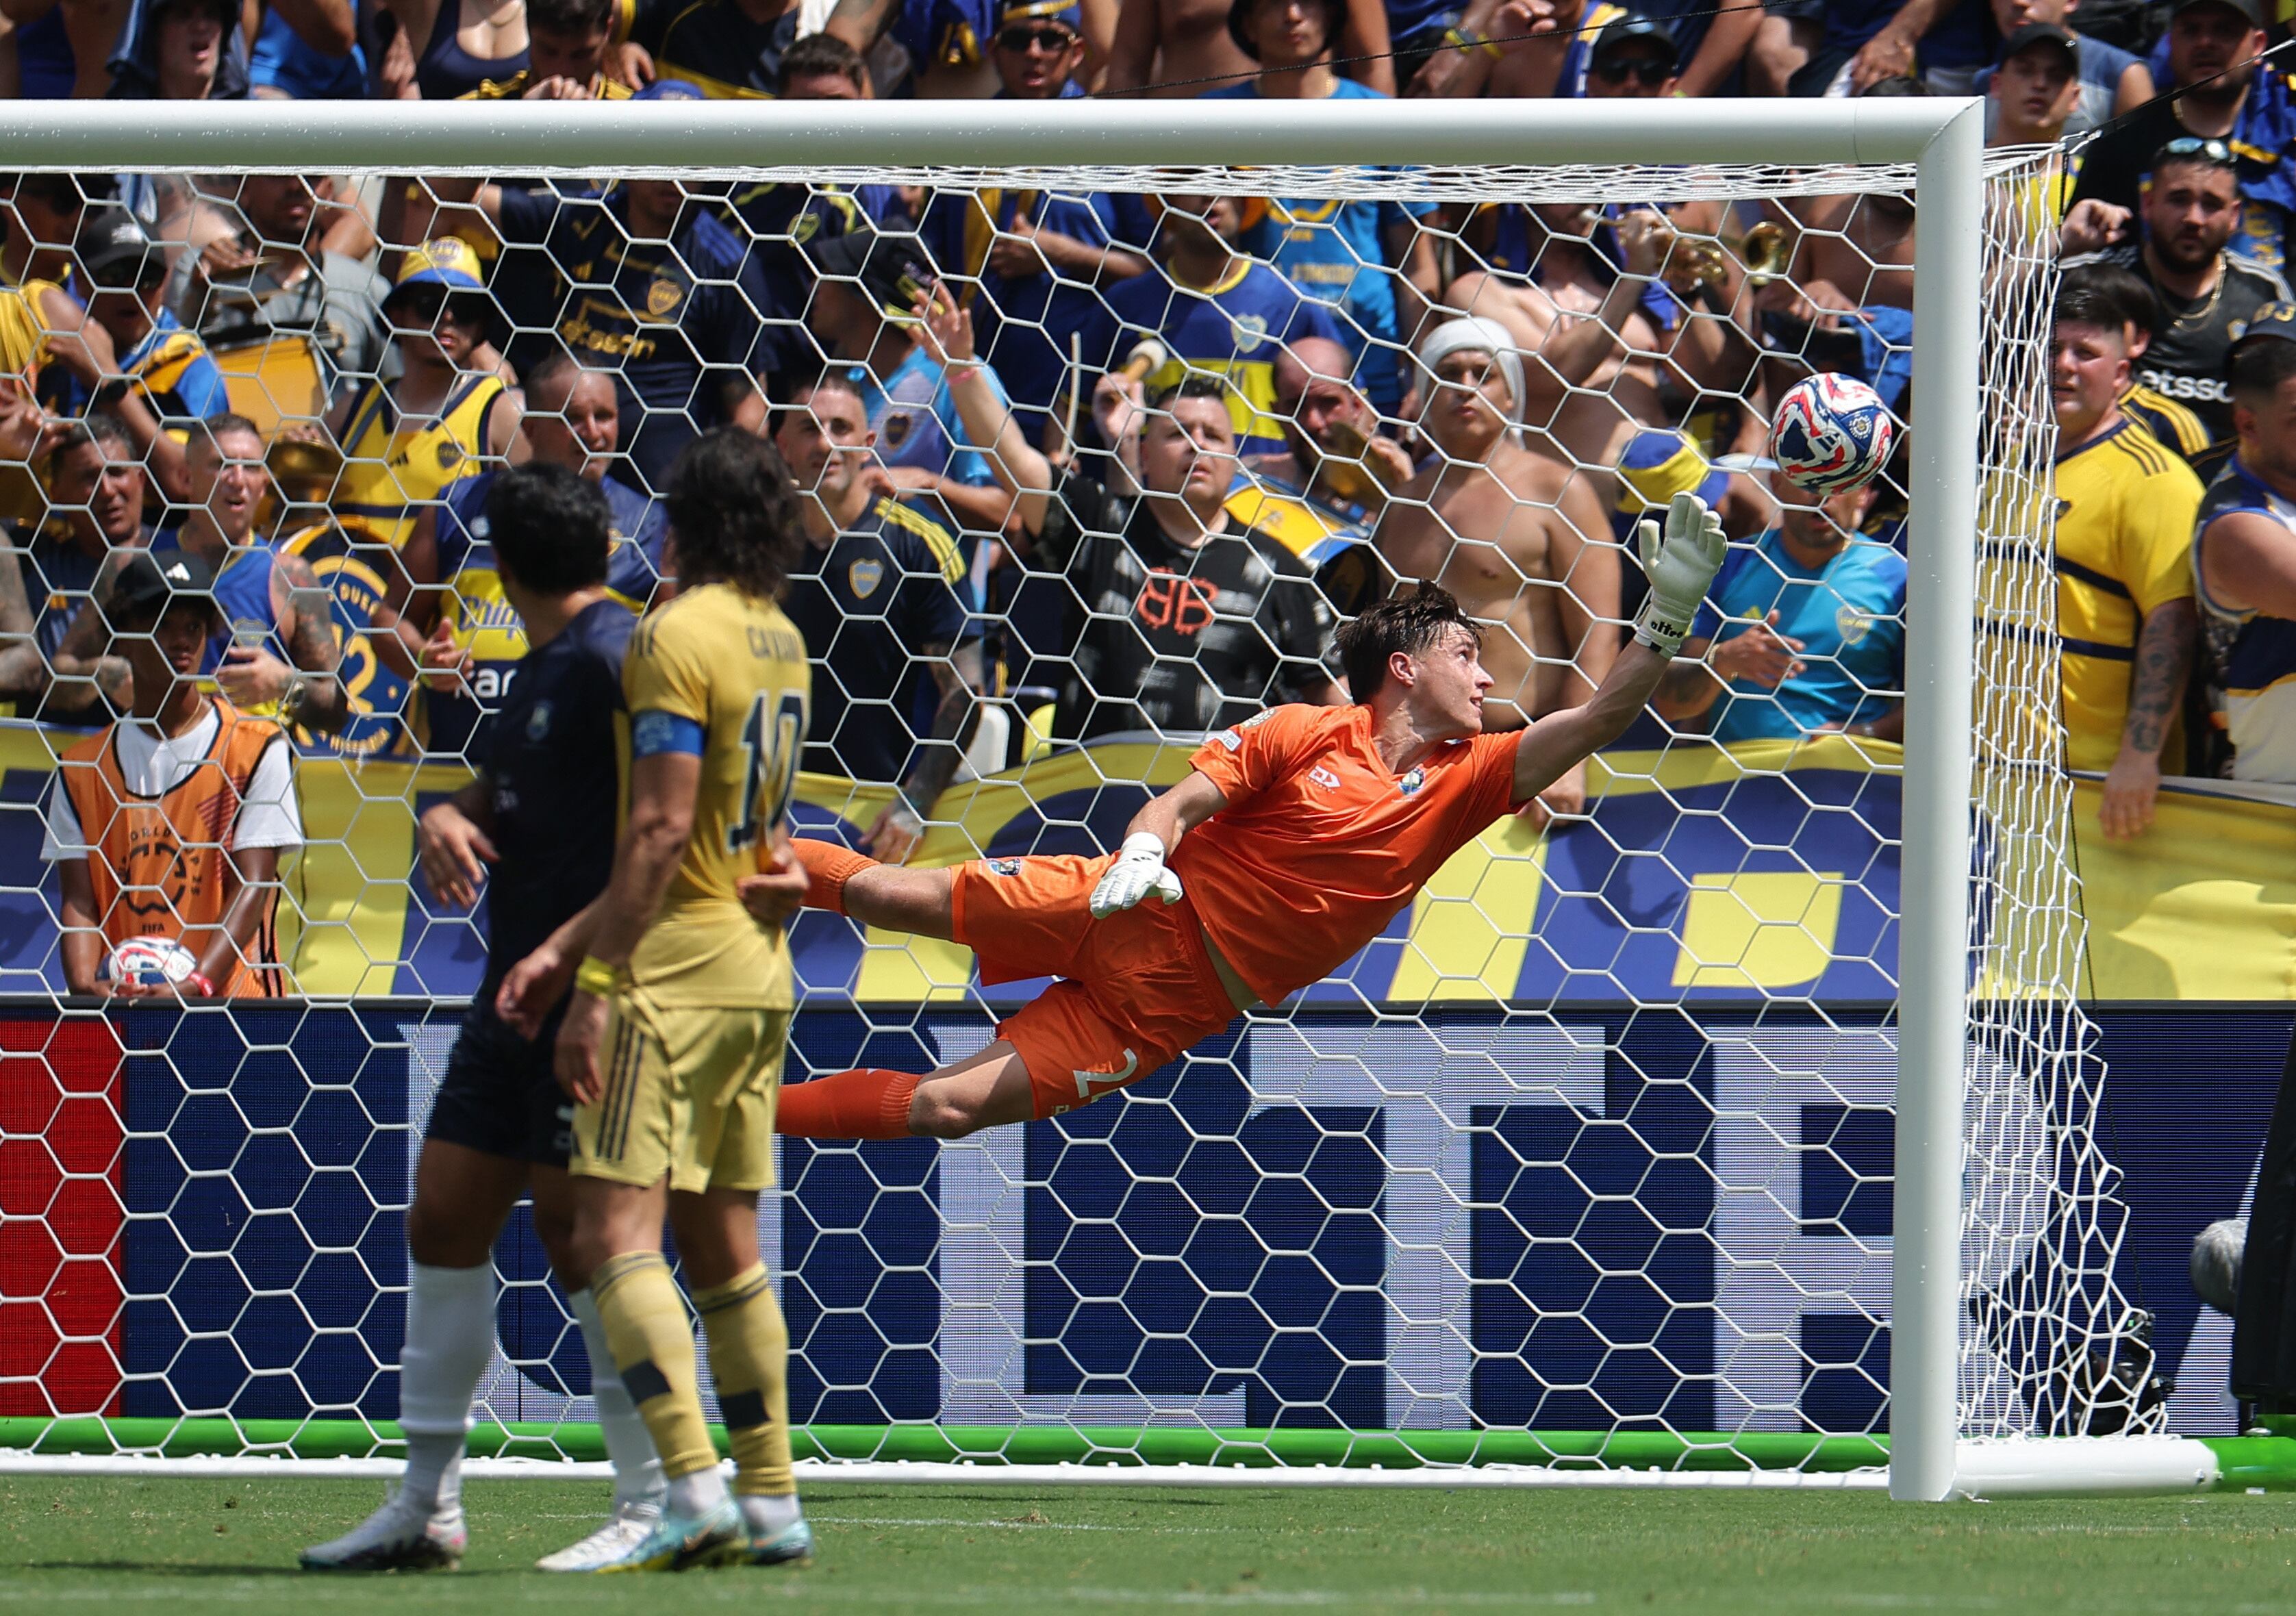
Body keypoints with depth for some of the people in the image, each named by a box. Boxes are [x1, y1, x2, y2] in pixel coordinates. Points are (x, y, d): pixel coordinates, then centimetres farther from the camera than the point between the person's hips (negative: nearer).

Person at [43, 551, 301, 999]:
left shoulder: (257, 748, 5)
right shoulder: (82, 768, 13)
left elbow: (252, 889, -4)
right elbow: (79, 900, 6)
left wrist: (197, 984, -18)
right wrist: (84, 983, -14)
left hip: (228, 1000, -2)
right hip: (122, 1009, 2)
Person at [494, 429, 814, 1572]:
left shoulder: (679, 636, -12)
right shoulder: (779, 640, 14)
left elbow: (662, 829, -18)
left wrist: (600, 986, -17)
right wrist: (565, 948, 13)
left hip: (672, 967, -9)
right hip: (758, 965, 9)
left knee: (615, 1229, -12)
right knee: (721, 1241, 13)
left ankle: (694, 1487, -23)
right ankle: (770, 1500, 13)